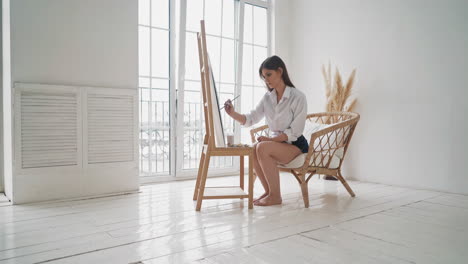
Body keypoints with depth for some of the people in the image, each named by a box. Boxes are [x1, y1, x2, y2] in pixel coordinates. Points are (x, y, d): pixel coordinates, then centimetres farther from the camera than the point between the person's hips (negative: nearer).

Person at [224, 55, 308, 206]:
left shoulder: (298, 97, -11)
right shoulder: (267, 97, 7)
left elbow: (295, 131, -15)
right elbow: (251, 119, -1)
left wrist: (271, 139, -23)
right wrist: (233, 114, -19)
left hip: (295, 145, -6)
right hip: (275, 142, 6)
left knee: (262, 148, -30)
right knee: (251, 150, -22)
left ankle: (275, 196, -17)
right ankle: (268, 191, -5)